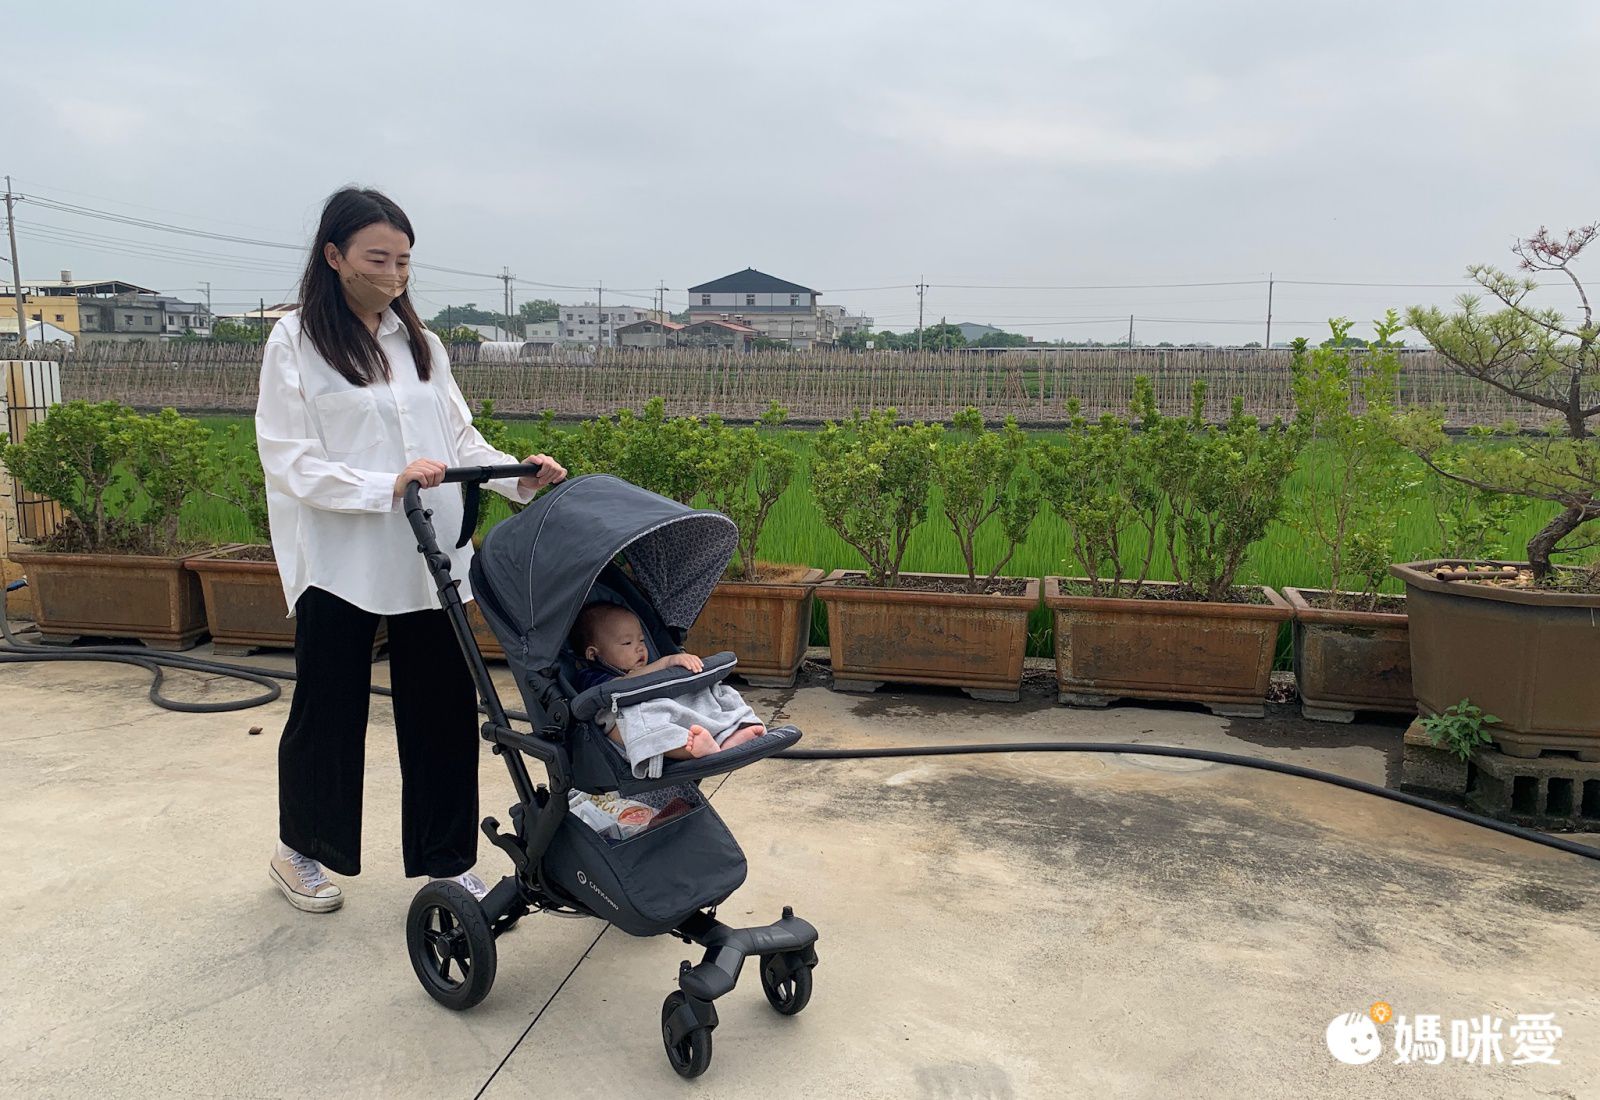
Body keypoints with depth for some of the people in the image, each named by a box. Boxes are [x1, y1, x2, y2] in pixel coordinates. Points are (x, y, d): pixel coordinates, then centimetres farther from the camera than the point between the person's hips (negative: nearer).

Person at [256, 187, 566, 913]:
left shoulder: (420, 342, 12)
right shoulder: (296, 341, -3)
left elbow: (460, 438, 11)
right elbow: (289, 462, -10)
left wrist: (519, 476, -7)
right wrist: (386, 485, -23)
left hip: (428, 560, 4)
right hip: (340, 564, -4)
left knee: (442, 713, 7)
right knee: (327, 711, 11)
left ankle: (447, 861, 23)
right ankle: (300, 851, 35)